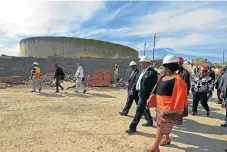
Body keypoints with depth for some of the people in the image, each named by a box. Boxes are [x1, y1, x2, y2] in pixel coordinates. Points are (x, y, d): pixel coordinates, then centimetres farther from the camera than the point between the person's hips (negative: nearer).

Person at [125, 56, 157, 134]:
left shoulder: (152, 72, -17)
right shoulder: (142, 70, 10)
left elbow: (153, 85, -19)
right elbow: (137, 80, 16)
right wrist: (133, 89, 13)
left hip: (145, 94, -10)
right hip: (140, 93, 10)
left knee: (139, 110, -4)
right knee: (144, 108, 23)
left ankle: (133, 127, 6)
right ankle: (150, 121, 43)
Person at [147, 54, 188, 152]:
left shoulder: (177, 80, -19)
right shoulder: (163, 77, 6)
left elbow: (178, 96, -20)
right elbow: (157, 90, 13)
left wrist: (171, 110, -20)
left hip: (168, 107, -8)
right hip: (160, 106, 8)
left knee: (161, 126, 1)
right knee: (165, 125, 23)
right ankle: (167, 139, 44)